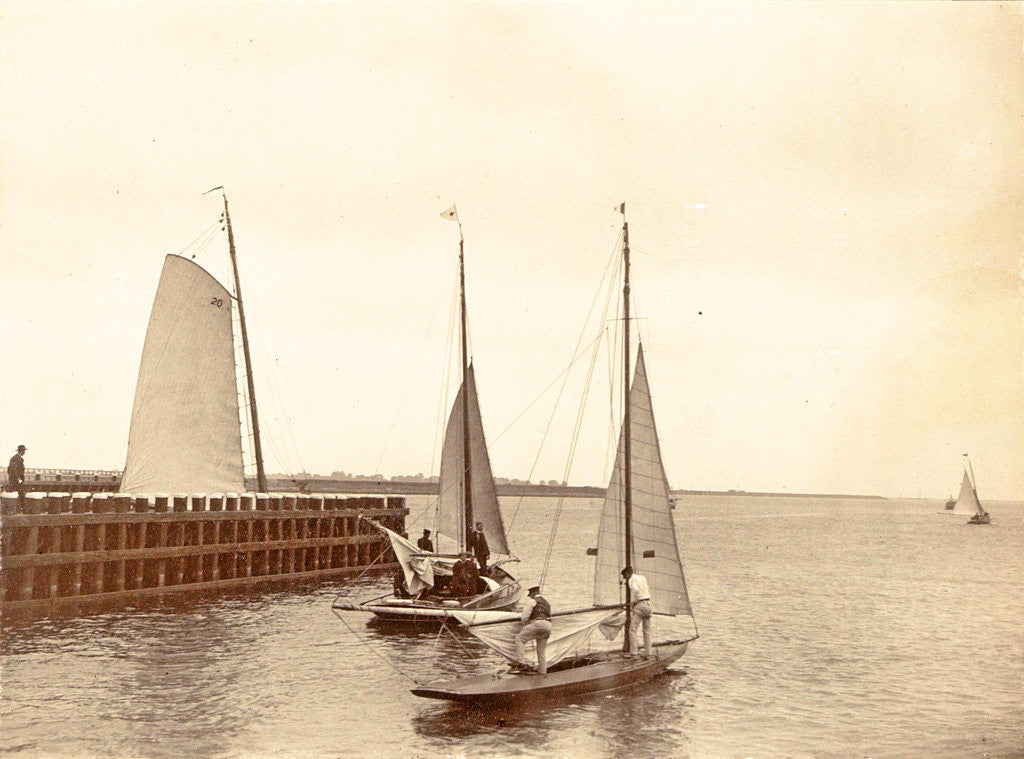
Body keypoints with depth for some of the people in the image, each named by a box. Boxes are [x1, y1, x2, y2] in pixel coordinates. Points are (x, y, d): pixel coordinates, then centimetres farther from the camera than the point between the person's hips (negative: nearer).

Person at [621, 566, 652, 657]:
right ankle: (647, 654, 7)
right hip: (648, 604, 7)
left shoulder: (631, 580, -5)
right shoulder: (643, 577, 18)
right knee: (647, 631, 9)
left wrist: (632, 603, -13)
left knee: (632, 630, -6)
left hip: (639, 605, -7)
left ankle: (633, 653, -14)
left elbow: (635, 590, -23)